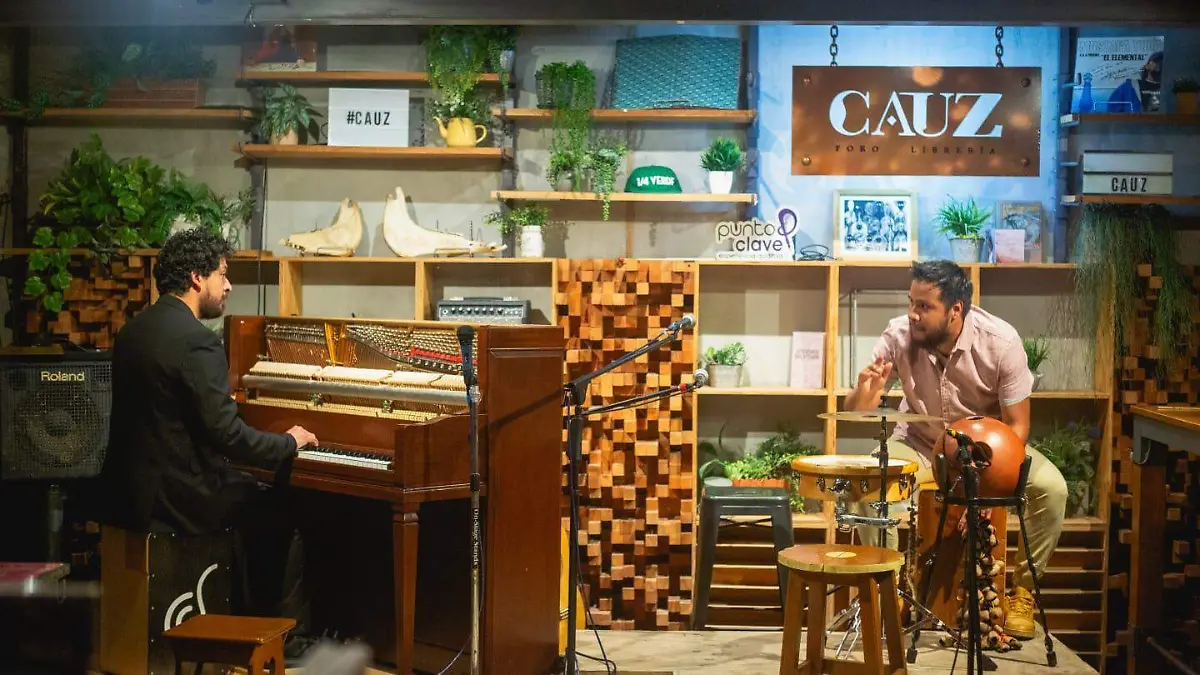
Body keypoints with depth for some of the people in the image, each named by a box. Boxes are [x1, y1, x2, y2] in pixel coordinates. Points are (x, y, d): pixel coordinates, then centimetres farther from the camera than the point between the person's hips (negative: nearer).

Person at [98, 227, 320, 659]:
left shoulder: (133, 330, 9)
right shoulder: (197, 340, -20)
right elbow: (227, 435, -22)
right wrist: (289, 443, -6)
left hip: (130, 487, 9)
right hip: (174, 494, -9)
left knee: (256, 499, 26)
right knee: (284, 513, 10)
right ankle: (288, 638, 20)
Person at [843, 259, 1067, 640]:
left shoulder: (1000, 342, -25)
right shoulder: (898, 336, -22)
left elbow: (1017, 426, -17)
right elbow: (856, 412, -16)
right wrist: (865, 393, -41)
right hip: (920, 442, 0)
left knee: (1051, 487, -26)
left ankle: (1022, 592, -4)